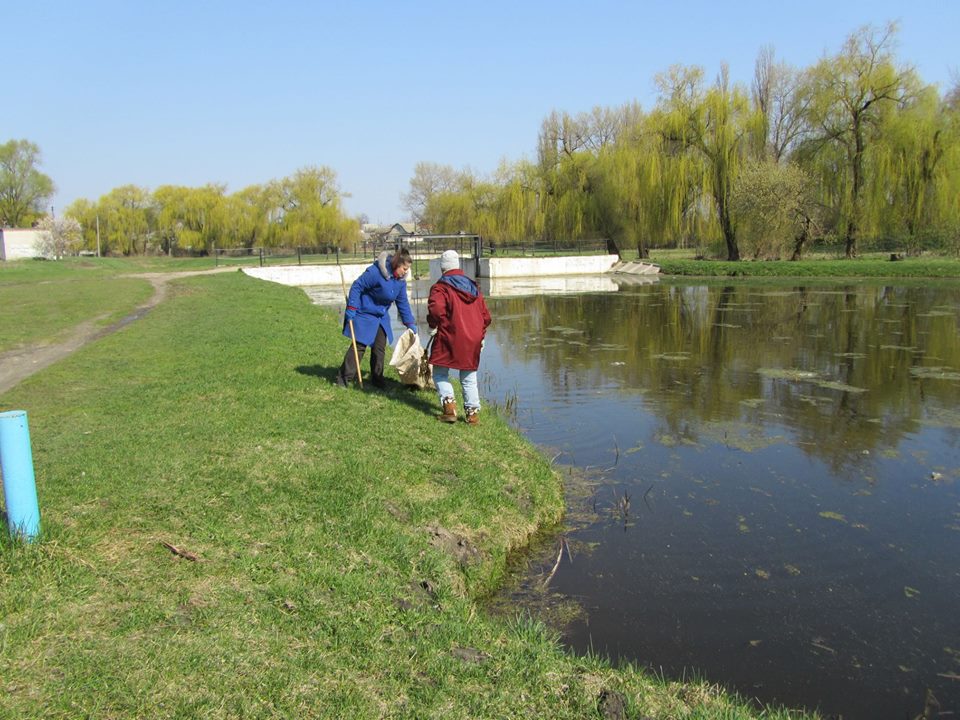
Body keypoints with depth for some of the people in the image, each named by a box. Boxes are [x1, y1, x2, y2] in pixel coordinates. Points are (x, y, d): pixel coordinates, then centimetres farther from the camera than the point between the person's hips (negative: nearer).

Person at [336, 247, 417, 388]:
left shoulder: (401, 280, -2)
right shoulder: (376, 272, -26)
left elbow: (403, 303, 7)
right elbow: (357, 286, -21)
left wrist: (411, 324, 6)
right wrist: (351, 308, -24)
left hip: (382, 317, 7)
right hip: (364, 314, -7)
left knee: (380, 347, 7)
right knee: (359, 345, -6)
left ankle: (377, 379, 18)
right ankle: (343, 378, 1)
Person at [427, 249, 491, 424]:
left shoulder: (441, 287, -4)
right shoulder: (473, 287, 16)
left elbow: (436, 308, -24)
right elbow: (485, 316, 16)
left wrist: (433, 326, -6)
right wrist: (480, 336, 25)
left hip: (449, 338, -5)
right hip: (473, 342, 5)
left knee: (440, 373, 9)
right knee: (469, 378, 14)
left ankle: (448, 402, -9)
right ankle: (473, 412, 9)